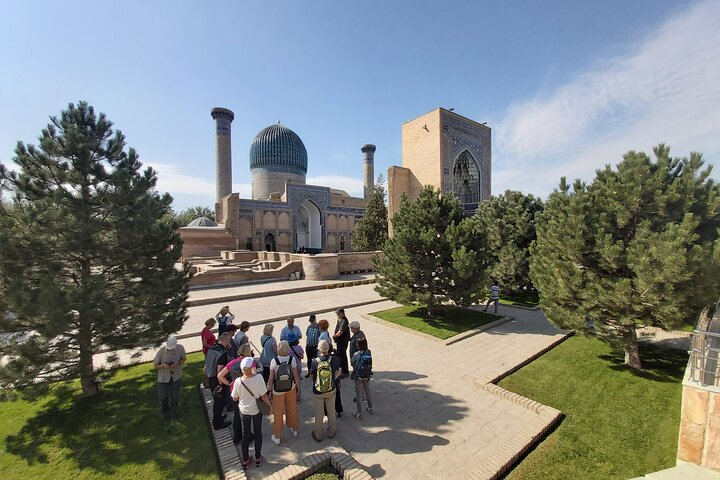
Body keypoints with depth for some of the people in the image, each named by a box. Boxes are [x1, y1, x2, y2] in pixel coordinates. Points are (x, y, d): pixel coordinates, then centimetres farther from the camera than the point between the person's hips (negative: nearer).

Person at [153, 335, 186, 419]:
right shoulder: (161, 351, -25)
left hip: (176, 376, 1)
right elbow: (155, 366, -11)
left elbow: (184, 358, -5)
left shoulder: (180, 348, -22)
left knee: (175, 396, 14)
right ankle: (166, 412, 42)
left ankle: (173, 412, 43)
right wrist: (163, 365, -32)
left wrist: (178, 363, -25)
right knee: (162, 397, 8)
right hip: (163, 377, 0)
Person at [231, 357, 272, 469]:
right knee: (258, 432, 19)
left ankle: (245, 460, 35)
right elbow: (264, 396, -20)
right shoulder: (258, 377, -27)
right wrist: (270, 406, -4)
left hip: (244, 410, 1)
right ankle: (258, 458, 35)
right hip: (257, 409, -1)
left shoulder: (238, 381, -22)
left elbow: (235, 398, -7)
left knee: (245, 434, 21)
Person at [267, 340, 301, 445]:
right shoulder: (292, 359, -19)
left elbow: (271, 378, -14)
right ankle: (294, 430, 44)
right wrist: (298, 387, 4)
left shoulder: (274, 361, -22)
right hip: (291, 388, 1)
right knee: (292, 409, 24)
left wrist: (269, 389, 2)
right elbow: (296, 375, -11)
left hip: (278, 390, -1)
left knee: (278, 413, 18)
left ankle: (276, 437, 33)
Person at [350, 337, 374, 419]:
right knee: (367, 392, 25)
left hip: (358, 377, -4)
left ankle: (359, 413, 22)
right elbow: (370, 364, 1)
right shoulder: (369, 352, -13)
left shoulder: (356, 354, -25)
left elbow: (351, 362, -8)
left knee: (358, 395, 12)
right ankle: (370, 408, 41)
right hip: (367, 376, 4)